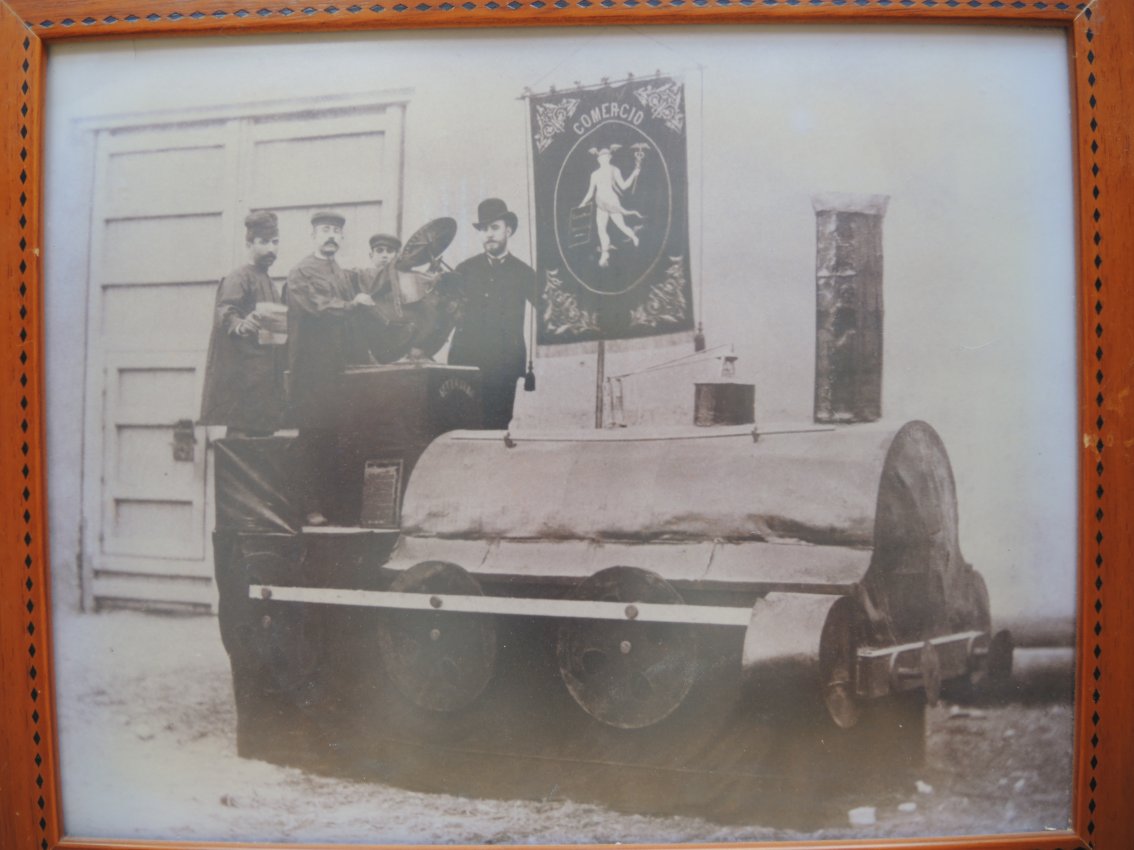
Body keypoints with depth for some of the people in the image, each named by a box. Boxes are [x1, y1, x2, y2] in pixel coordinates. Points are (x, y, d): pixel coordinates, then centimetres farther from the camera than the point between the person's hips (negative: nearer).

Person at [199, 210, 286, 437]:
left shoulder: (267, 282, 22)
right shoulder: (238, 278, -6)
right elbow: (224, 312, -23)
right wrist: (241, 326, -41)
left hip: (263, 374, 9)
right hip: (243, 375, -9)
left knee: (263, 433, 5)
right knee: (241, 430, -13)